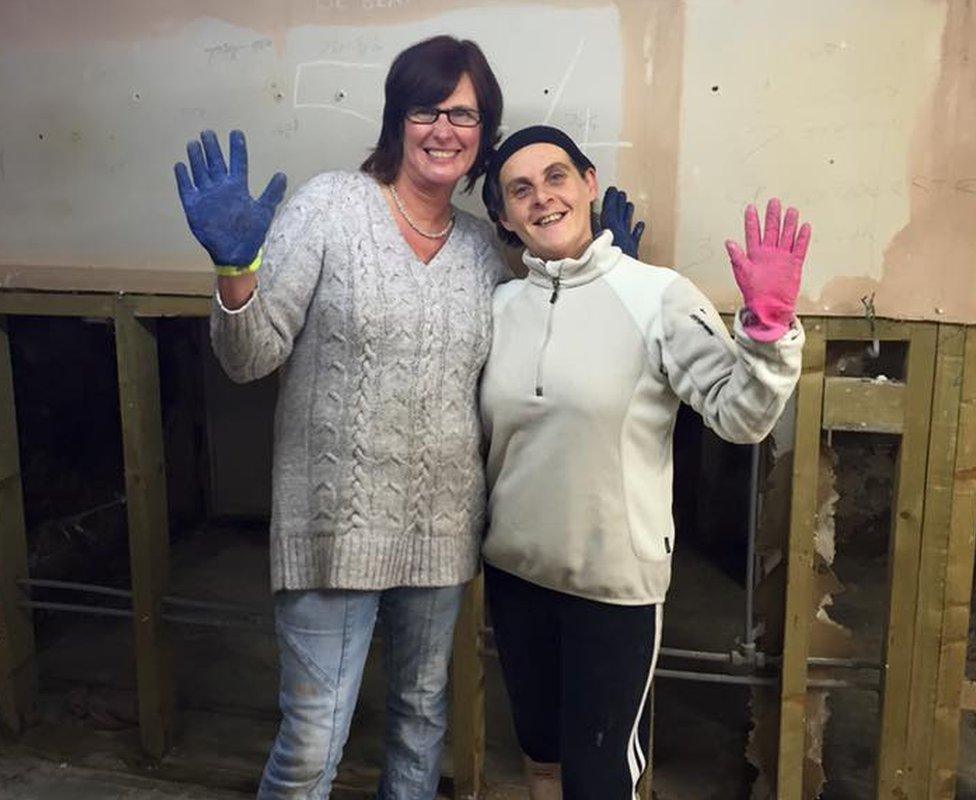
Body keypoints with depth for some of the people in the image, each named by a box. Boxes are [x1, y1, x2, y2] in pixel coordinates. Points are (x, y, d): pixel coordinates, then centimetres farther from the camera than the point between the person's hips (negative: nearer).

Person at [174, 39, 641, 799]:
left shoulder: (485, 245, 5)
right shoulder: (330, 205, -8)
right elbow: (252, 356, -10)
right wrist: (235, 268, -29)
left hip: (441, 524, 5)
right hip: (336, 521, -4)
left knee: (425, 713, 22)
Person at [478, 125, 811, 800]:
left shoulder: (657, 296, -12)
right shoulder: (500, 306, 2)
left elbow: (741, 416, -16)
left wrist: (768, 326, -29)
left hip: (616, 582, -4)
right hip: (515, 572, 4)